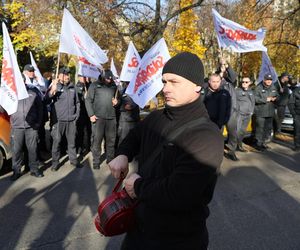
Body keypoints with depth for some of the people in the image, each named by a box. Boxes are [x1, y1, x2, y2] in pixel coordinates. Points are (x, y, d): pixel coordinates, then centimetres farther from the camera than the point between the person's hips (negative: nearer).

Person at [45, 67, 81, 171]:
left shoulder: (72, 88, 9)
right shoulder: (55, 87, -3)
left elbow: (77, 102, 18)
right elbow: (47, 101, -15)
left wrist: (77, 114, 10)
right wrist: (52, 90, -30)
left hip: (71, 120, 4)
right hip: (58, 120, -3)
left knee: (72, 141, 12)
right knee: (56, 141, 3)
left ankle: (73, 159, 25)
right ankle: (55, 161, 16)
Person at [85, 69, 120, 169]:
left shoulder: (114, 86, 11)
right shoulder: (94, 85, 1)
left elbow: (118, 99, 24)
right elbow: (88, 100, -1)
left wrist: (117, 102, 0)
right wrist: (91, 115, -9)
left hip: (111, 117, 3)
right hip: (98, 117, -3)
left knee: (111, 140, 9)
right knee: (96, 140, 1)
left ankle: (110, 160, 22)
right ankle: (96, 161, 12)